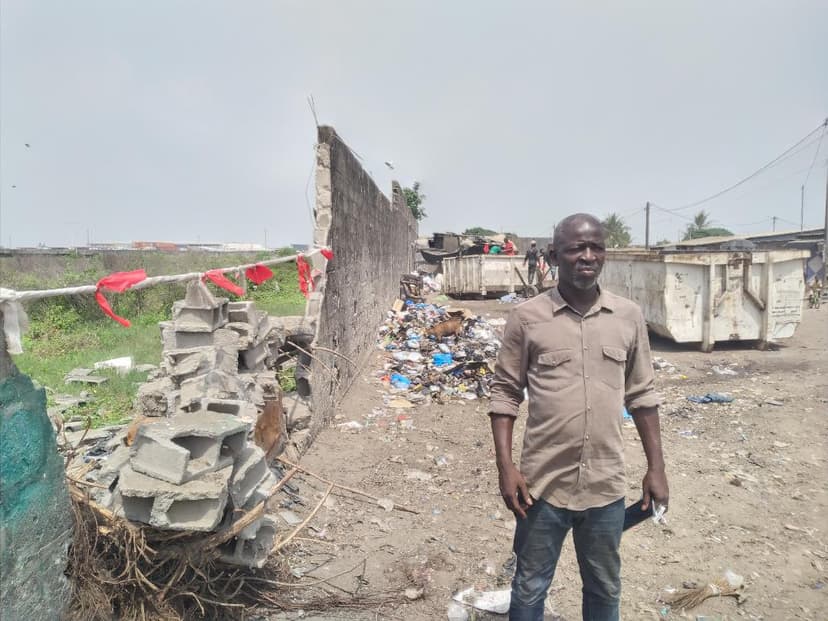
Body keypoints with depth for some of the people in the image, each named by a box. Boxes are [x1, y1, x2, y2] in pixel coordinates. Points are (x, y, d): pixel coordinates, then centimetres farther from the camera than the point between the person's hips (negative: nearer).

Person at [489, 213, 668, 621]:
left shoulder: (629, 317, -1)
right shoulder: (527, 317, -9)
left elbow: (641, 395, 7)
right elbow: (505, 393, -4)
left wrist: (656, 467, 6)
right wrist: (505, 468, -10)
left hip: (606, 485, 3)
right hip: (543, 483, -2)